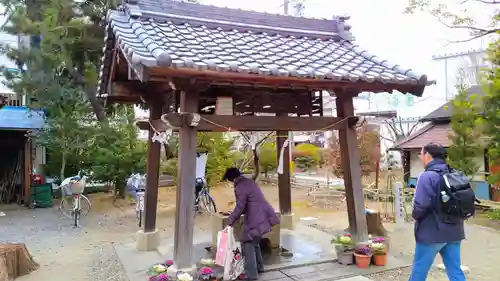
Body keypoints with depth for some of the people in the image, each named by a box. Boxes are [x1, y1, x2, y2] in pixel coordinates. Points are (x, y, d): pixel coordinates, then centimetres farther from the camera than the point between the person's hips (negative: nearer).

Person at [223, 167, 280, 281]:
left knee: (248, 244, -1)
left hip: (256, 219, -10)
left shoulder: (240, 188, -16)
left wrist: (230, 220, -4)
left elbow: (240, 207, -16)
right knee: (254, 242, 23)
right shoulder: (250, 181, 14)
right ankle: (259, 267, 33)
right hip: (264, 215, 10)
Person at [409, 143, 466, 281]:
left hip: (432, 232, -7)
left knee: (419, 270, 8)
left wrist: (415, 215, -4)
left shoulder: (427, 176, -17)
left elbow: (421, 206, -24)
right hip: (454, 231, 7)